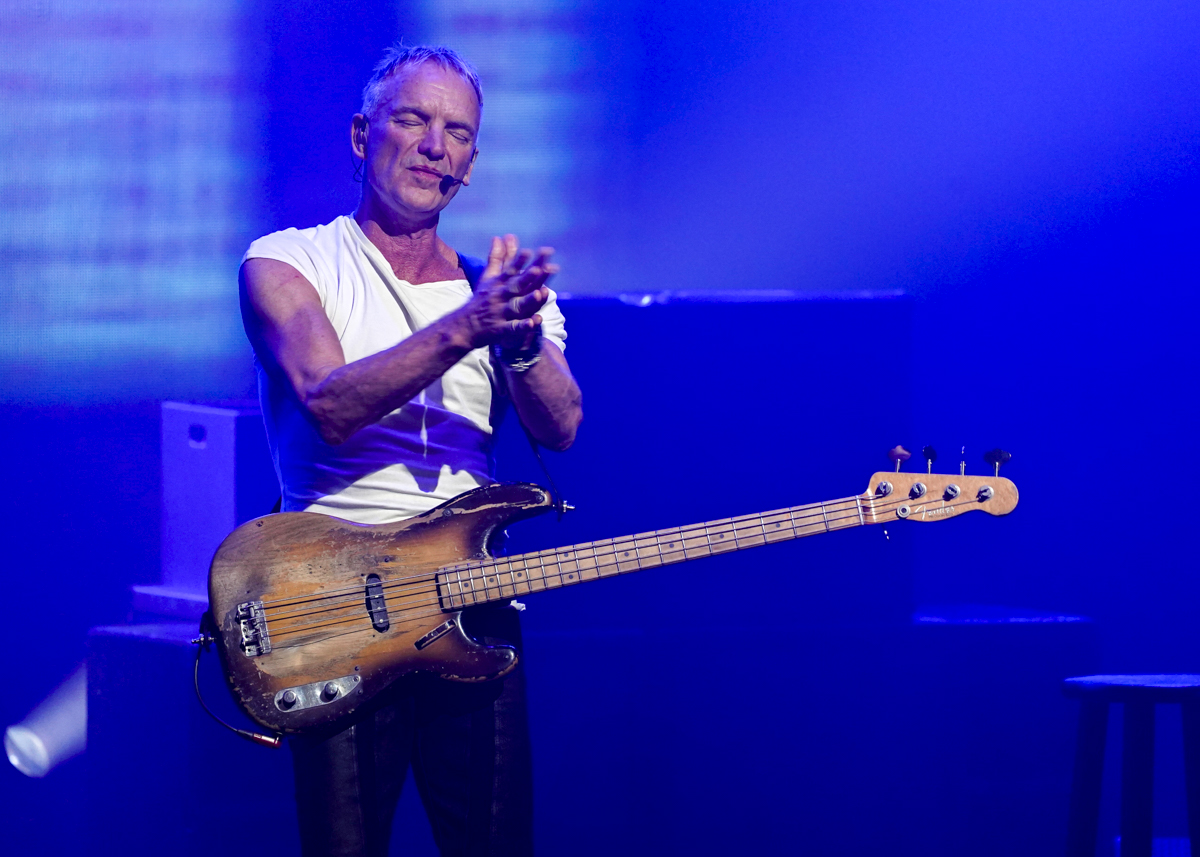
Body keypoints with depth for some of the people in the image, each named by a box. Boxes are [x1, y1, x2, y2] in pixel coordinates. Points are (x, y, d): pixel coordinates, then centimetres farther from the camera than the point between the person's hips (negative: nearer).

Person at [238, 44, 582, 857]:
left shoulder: (501, 287, 14)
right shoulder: (287, 263, 2)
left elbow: (558, 428, -4)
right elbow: (329, 407, -17)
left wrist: (521, 339, -25)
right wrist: (465, 329, -29)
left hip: (473, 606, 4)